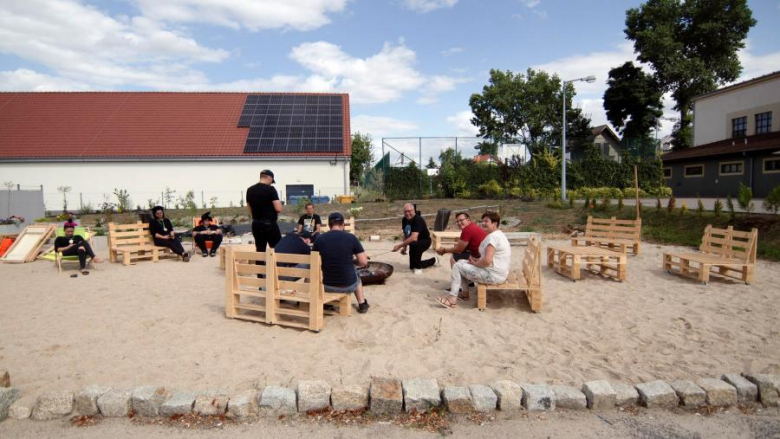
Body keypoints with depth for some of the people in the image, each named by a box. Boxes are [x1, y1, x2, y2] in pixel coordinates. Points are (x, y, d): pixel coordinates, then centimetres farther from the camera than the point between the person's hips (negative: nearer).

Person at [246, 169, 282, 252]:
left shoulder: (250, 190, 8)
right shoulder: (270, 189, -13)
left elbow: (250, 209, 16)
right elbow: (278, 209, -17)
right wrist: (279, 203, 4)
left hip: (256, 224, 7)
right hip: (269, 224, -6)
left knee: (260, 250, 10)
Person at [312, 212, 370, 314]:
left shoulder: (320, 239, -6)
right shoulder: (351, 238, -10)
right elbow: (363, 262, -9)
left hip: (326, 285, 1)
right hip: (348, 285, -1)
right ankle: (362, 304, 40)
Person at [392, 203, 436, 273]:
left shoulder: (418, 220, -30)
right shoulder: (404, 220, -5)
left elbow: (414, 238, -41)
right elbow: (405, 235, 8)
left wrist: (399, 246, -40)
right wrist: (404, 247, -1)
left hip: (424, 241, -8)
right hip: (414, 243, 8)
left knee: (413, 245, -41)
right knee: (412, 266, 14)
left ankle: (418, 267, -17)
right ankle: (433, 261, 38)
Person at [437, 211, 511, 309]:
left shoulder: (492, 236, -20)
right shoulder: (498, 234, 14)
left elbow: (487, 260, -29)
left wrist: (474, 263, -11)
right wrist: (477, 260, 5)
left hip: (493, 275, -11)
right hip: (496, 272, 11)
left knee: (457, 266, -6)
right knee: (462, 262, 15)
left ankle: (453, 299, -2)